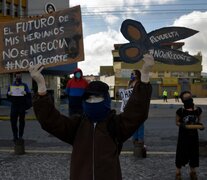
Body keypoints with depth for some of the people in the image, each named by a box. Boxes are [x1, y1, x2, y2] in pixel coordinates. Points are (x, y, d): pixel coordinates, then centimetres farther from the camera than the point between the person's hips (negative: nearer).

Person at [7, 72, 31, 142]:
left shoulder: (24, 85, 7)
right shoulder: (11, 85, 13)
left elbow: (29, 95, 0)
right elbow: (8, 97, 15)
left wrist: (25, 93, -22)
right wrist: (9, 94, -9)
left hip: (22, 106, -1)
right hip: (14, 105, 1)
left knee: (22, 121, 2)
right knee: (13, 121, -3)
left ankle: (20, 136, 10)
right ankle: (15, 136, 6)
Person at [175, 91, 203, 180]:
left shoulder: (198, 110, -5)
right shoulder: (180, 111, -14)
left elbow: (198, 121, 9)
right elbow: (177, 122, -2)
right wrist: (181, 125, -23)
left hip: (194, 134, 3)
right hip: (183, 135, -3)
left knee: (194, 152, 13)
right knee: (181, 152, 4)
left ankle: (193, 171, 33)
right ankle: (178, 171, 22)